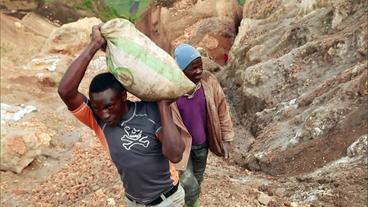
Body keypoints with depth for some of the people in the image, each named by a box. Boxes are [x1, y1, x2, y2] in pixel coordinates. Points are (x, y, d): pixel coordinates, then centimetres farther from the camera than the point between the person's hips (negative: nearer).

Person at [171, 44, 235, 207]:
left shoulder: (208, 80, -13)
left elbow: (222, 109, -2)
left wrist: (226, 139, 0)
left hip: (202, 143, 4)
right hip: (180, 145, -4)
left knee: (197, 180, 22)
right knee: (190, 187, -1)